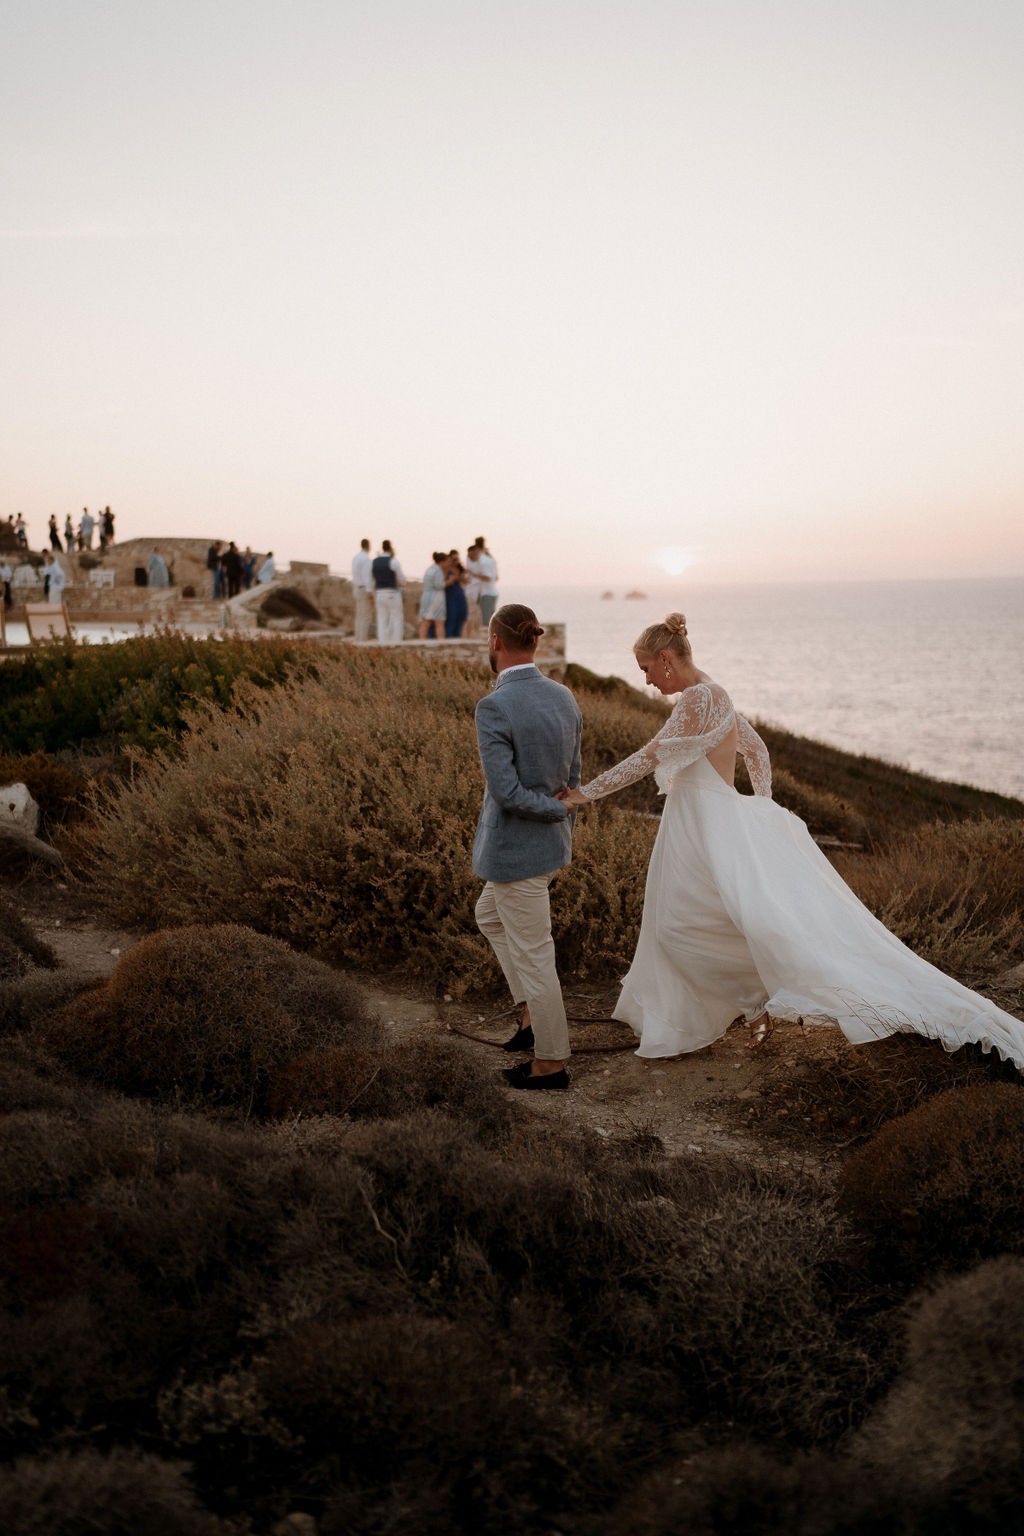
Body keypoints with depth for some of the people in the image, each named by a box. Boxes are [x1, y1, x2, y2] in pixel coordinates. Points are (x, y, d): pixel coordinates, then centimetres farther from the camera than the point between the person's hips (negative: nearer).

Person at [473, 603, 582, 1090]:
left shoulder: (493, 708, -23)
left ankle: (550, 1061, 20)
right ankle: (535, 1013, 29)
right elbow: (571, 775, 9)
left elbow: (505, 790, -26)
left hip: (516, 848, -8)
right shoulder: (563, 697, 0)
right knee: (489, 918, 28)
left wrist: (560, 811, -12)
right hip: (551, 841, 8)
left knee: (531, 953, 6)